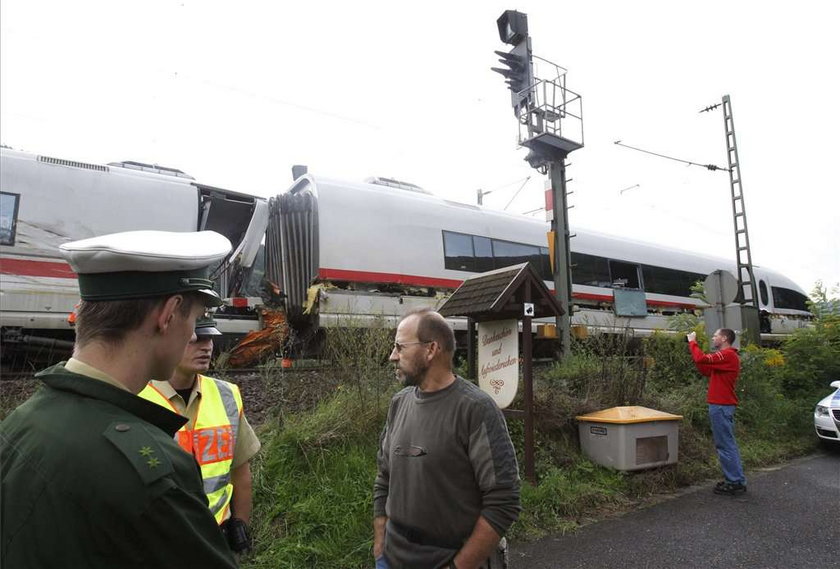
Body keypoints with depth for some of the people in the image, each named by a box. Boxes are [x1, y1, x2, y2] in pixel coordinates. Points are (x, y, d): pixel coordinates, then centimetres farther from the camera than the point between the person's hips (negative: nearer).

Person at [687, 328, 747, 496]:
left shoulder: (727, 355, -14)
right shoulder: (727, 356, 19)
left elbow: (702, 359, -25)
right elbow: (706, 371, 18)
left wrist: (692, 342, -10)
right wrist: (693, 346, 12)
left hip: (721, 406, -10)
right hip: (723, 405, 10)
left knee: (726, 444, -6)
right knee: (727, 443, 15)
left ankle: (736, 482, -1)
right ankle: (734, 480, 21)